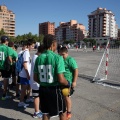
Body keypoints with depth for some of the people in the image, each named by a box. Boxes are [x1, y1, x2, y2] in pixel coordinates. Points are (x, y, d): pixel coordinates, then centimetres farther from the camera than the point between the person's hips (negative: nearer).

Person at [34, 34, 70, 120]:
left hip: (43, 89, 6)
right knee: (62, 112, 17)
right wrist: (68, 84, -1)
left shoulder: (39, 58, 0)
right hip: (54, 90, -5)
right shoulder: (57, 58, -18)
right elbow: (61, 80, -21)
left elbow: (35, 78, 6)